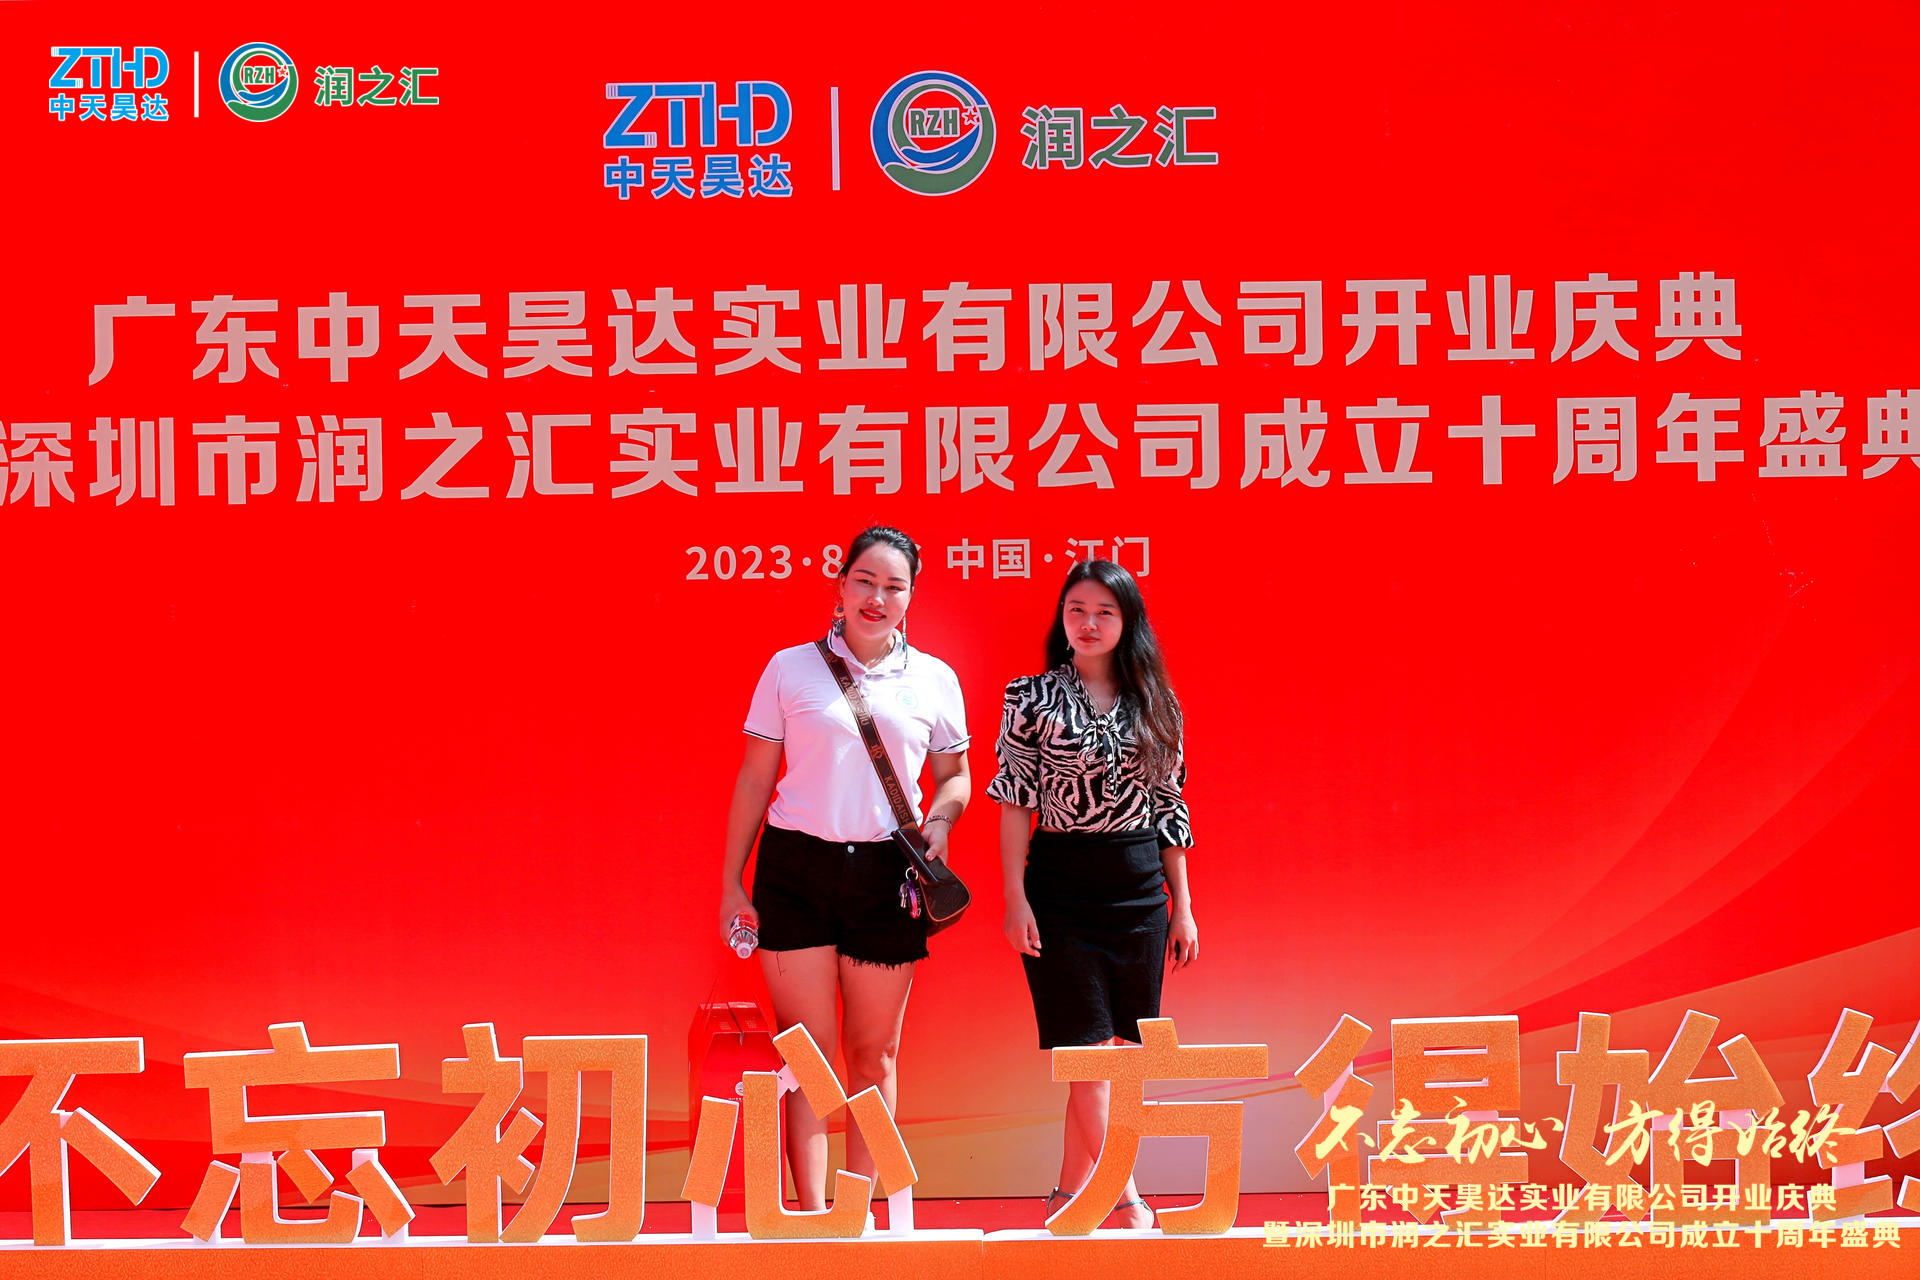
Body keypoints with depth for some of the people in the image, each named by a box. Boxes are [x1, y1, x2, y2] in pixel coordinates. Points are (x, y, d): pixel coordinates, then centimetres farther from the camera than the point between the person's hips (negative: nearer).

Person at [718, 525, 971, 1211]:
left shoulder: (935, 679, 7)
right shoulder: (790, 669, 3)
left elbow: (954, 775, 18)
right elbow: (755, 778, 5)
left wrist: (940, 819, -5)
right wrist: (732, 881, 3)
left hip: (886, 873, 2)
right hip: (797, 869, -2)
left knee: (874, 1051, 6)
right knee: (808, 1050, -3)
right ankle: (813, 1211, -3)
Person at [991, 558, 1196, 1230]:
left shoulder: (1154, 705, 9)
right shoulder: (1033, 698, 1)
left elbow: (1171, 809, 11)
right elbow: (1014, 802, -2)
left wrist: (1182, 908, 9)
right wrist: (1016, 897, -9)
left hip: (1140, 889, 3)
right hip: (1061, 885, -3)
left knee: (1114, 1047, 5)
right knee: (1087, 1047, -6)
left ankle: (1071, 1191, 15)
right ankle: (1126, 1198, -4)